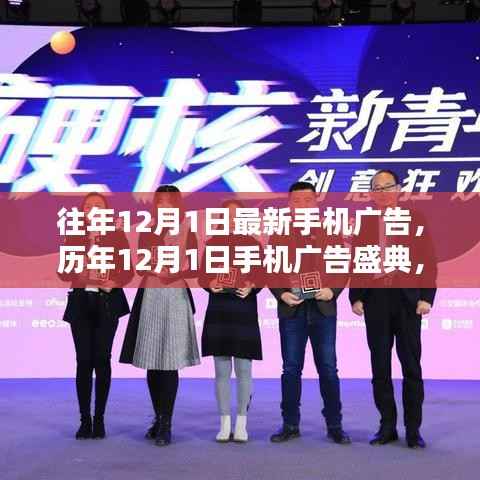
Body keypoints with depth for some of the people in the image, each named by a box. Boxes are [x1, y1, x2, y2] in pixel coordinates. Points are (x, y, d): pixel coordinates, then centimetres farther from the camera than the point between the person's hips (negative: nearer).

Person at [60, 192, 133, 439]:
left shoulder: (117, 236, 5)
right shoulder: (72, 237, 8)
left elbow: (128, 271, 2)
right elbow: (63, 272, 4)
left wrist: (115, 282, -18)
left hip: (107, 302, -1)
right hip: (80, 301, 1)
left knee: (102, 359, -1)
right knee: (84, 360, -1)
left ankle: (99, 419, 9)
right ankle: (85, 420, 7)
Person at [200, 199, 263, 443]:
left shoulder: (253, 244, 7)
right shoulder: (211, 244, 11)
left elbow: (261, 276, 3)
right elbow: (203, 274, 8)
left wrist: (250, 288, -17)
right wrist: (211, 285, -13)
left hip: (244, 312, -1)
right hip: (218, 312, 1)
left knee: (243, 370, 1)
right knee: (222, 370, 4)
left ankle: (241, 424, 11)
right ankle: (225, 424, 12)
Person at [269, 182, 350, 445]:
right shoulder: (278, 235, 9)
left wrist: (332, 292, -11)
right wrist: (281, 294, -10)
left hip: (323, 309, 0)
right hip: (291, 310, 1)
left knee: (328, 369, 3)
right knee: (291, 369, 5)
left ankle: (334, 425, 14)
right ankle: (290, 424, 16)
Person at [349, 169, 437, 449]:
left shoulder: (415, 219, 5)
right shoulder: (363, 224, 9)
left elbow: (428, 259, 0)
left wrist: (427, 296, -8)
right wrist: (356, 297, -3)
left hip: (407, 299, -2)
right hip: (375, 300, 2)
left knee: (411, 365, 4)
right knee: (380, 366, 7)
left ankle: (414, 429, 13)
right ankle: (387, 426, 17)